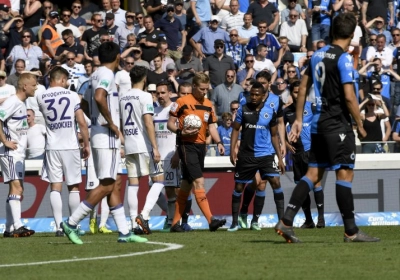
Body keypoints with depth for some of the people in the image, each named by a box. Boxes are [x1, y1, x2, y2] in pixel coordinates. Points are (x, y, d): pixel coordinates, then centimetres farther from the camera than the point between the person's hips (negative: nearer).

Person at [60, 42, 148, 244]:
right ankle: (71, 223, -11)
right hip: (107, 136, -10)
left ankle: (124, 232, 11)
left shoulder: (96, 75, 15)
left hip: (98, 134, 10)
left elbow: (85, 104, 24)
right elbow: (99, 98, -29)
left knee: (112, 185, 9)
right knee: (106, 185, -9)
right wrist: (111, 123, -20)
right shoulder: (107, 75, -12)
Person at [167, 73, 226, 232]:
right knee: (199, 182, -16)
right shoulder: (182, 102, -7)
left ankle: (175, 223, 17)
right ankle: (211, 220, -23)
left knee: (186, 185, 11)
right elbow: (170, 124, -4)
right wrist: (181, 132, -22)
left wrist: (218, 142, 2)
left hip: (201, 146, 7)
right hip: (187, 146, -7)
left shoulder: (208, 105, 13)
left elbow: (211, 126, 18)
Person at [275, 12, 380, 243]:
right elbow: (349, 96, -17)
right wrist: (360, 125, -7)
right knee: (345, 173, -4)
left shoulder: (318, 55, 11)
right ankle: (351, 231, -3)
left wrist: (299, 120, 19)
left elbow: (303, 88, 14)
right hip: (338, 124, -7)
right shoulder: (343, 58, -12)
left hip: (320, 121, 8)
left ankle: (286, 222, 1)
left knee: (314, 174, 8)